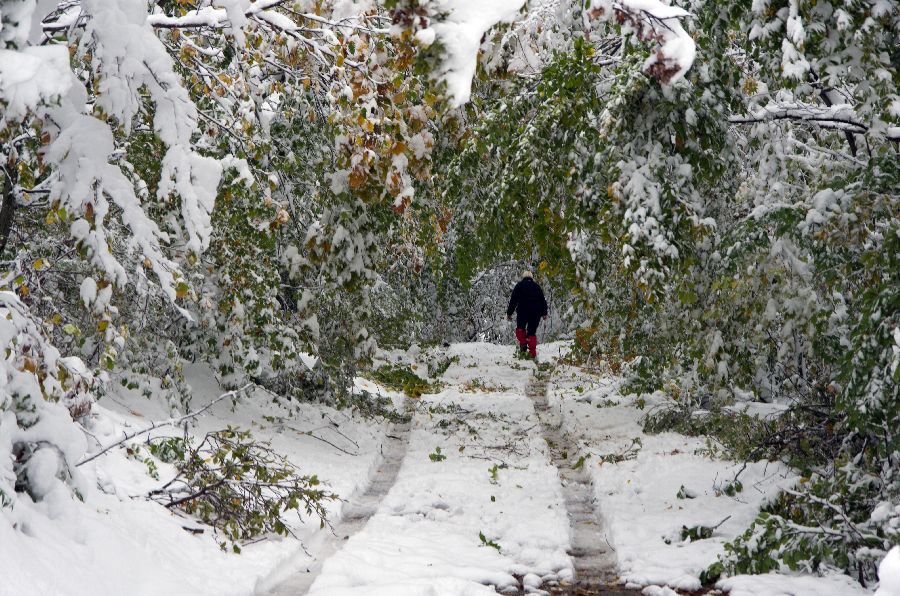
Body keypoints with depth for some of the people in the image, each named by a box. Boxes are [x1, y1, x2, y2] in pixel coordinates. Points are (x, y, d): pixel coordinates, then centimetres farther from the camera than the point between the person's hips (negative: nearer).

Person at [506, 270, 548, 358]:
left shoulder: (519, 286, 5)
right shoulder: (537, 286, 14)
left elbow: (513, 300, 0)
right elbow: (543, 300, 16)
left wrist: (509, 313, 3)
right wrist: (544, 313, 22)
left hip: (522, 312, -3)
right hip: (535, 313, 3)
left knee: (520, 328, 16)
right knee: (532, 332, 6)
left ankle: (523, 344, -5)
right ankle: (532, 352, -3)